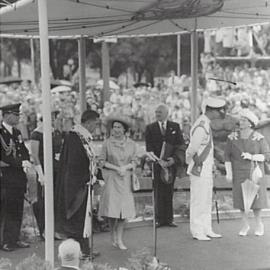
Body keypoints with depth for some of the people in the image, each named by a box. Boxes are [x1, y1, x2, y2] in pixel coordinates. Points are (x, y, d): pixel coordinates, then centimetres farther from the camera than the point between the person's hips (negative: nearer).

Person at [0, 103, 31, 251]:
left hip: (18, 176, 8)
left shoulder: (17, 133, 15)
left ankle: (14, 239, 17)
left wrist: (26, 161, -4)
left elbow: (24, 151, 18)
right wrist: (21, 163, -20)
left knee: (17, 210, 9)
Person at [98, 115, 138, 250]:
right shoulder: (107, 143, -1)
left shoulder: (131, 144, 4)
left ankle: (119, 240, 7)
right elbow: (102, 161, -1)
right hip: (111, 178, -2)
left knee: (124, 209, -1)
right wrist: (116, 168, -11)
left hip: (125, 179, 2)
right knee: (112, 209, -4)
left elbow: (134, 162, 7)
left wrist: (125, 167, -12)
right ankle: (113, 237, 15)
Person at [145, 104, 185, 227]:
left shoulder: (175, 127, 9)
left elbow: (180, 145, 4)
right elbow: (149, 147, 0)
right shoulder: (150, 128, 7)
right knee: (158, 192, -1)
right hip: (157, 164, -1)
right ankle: (160, 219, 3)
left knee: (169, 191, 3)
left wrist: (174, 159, -12)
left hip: (171, 163, 1)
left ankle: (169, 219, 7)